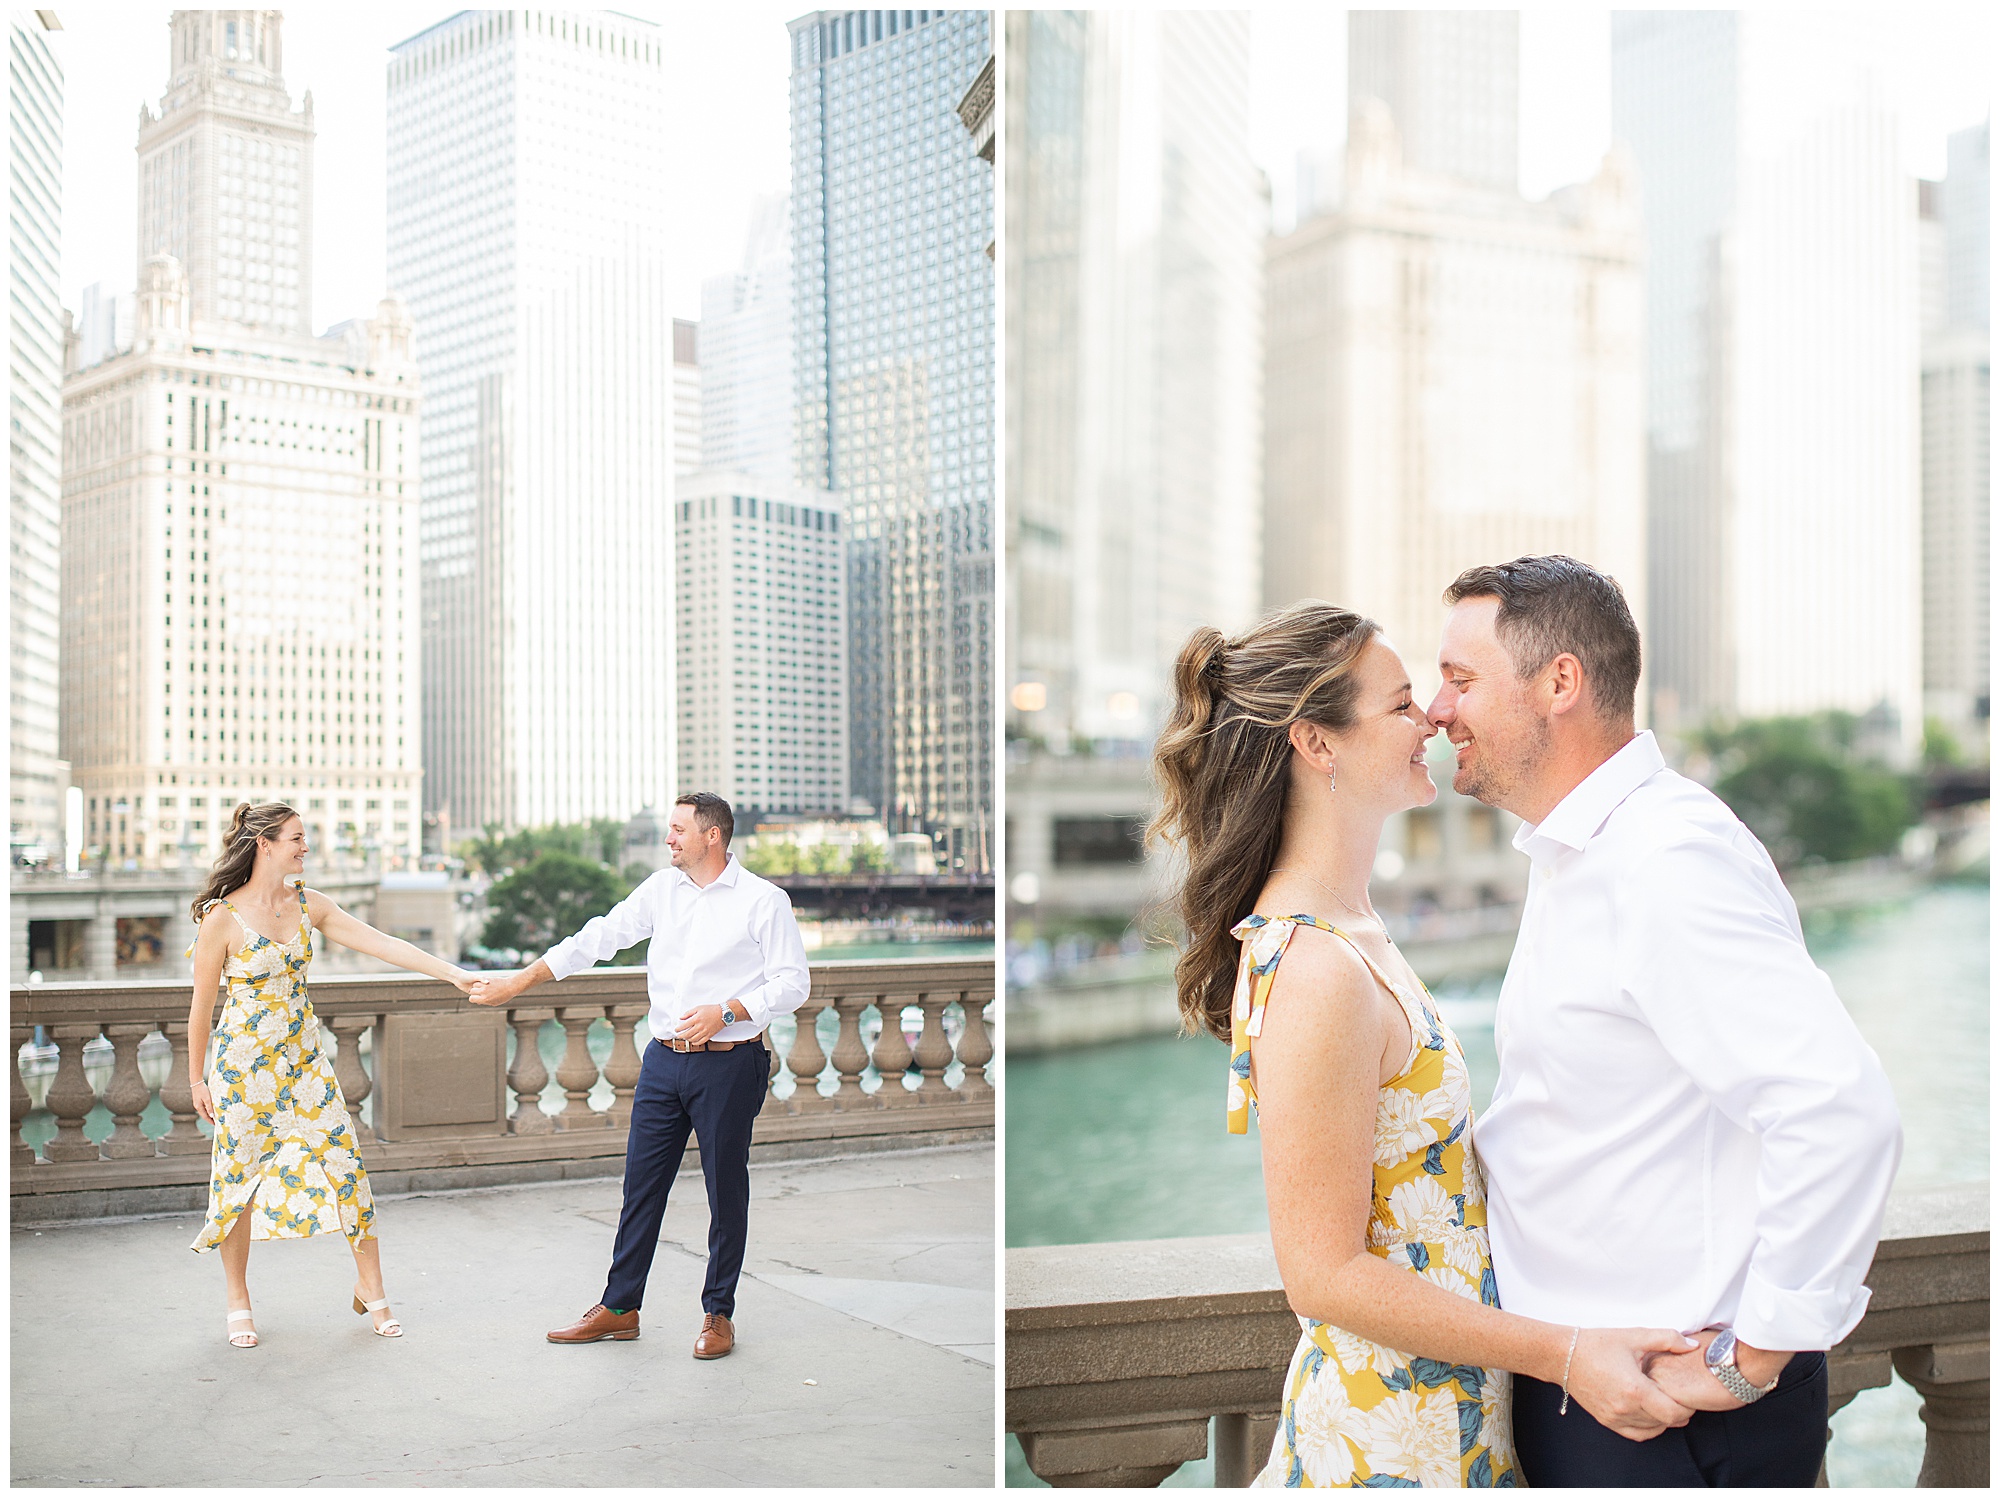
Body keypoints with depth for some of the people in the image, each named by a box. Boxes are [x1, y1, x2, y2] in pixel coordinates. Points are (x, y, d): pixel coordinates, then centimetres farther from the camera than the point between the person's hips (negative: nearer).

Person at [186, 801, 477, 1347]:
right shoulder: (223, 918, -14)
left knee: (344, 1163, 1)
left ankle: (370, 1289, 14)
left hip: (303, 1057, 4)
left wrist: (454, 973, -11)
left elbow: (382, 944, -4)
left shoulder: (308, 905, 0)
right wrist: (197, 1079, 1)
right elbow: (201, 1004, -5)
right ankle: (238, 1305, 23)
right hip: (243, 1064, -4)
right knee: (240, 1179, 5)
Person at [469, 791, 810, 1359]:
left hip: (728, 1062, -5)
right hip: (664, 1060, 5)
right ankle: (619, 1308, 20)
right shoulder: (662, 889, 9)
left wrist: (726, 1012, -18)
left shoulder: (764, 901, -6)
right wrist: (521, 981, 9)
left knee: (726, 1190, 3)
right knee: (641, 1185, 8)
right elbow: (601, 936, 11)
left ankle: (718, 1314, 16)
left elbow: (792, 983, -6)